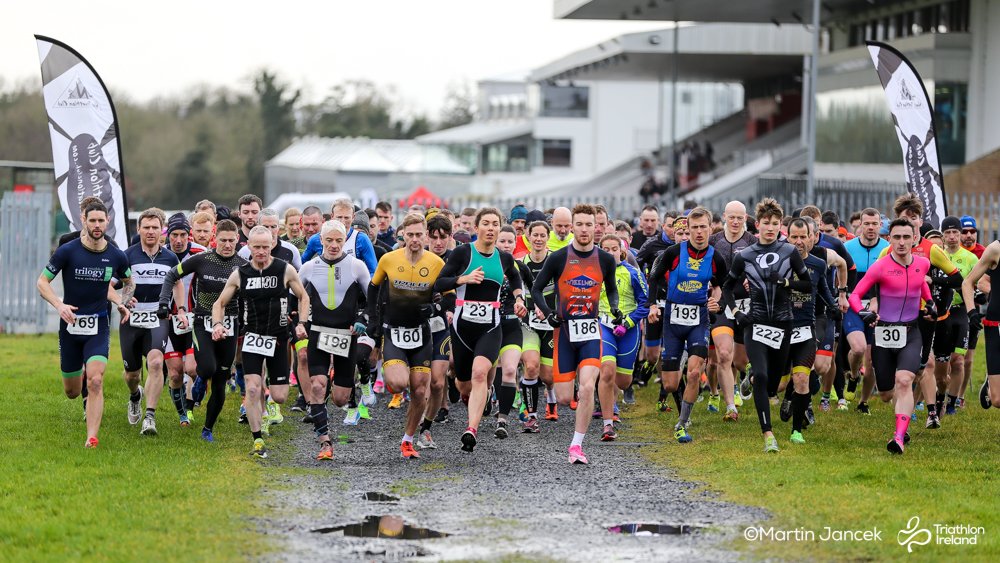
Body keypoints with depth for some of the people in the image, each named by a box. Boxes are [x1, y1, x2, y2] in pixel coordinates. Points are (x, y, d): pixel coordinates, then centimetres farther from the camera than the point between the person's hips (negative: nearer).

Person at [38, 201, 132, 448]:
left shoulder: (117, 256, -3)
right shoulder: (67, 251, -10)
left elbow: (129, 282, 19)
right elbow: (42, 282, -5)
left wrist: (122, 302, 1)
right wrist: (59, 305, -21)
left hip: (98, 326, 0)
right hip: (70, 325, 0)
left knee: (95, 381, -20)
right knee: (71, 391, 10)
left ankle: (92, 437, -17)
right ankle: (80, 373, 48)